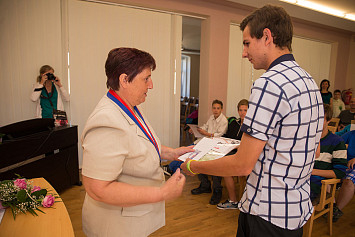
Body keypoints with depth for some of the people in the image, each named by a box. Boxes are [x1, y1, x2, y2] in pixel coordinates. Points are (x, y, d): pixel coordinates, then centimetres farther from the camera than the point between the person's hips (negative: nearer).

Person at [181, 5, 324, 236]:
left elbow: (242, 165, -23)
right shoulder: (310, 81, 6)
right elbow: (314, 150, 14)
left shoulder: (269, 84, -24)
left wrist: (194, 166, -9)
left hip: (268, 213, -9)